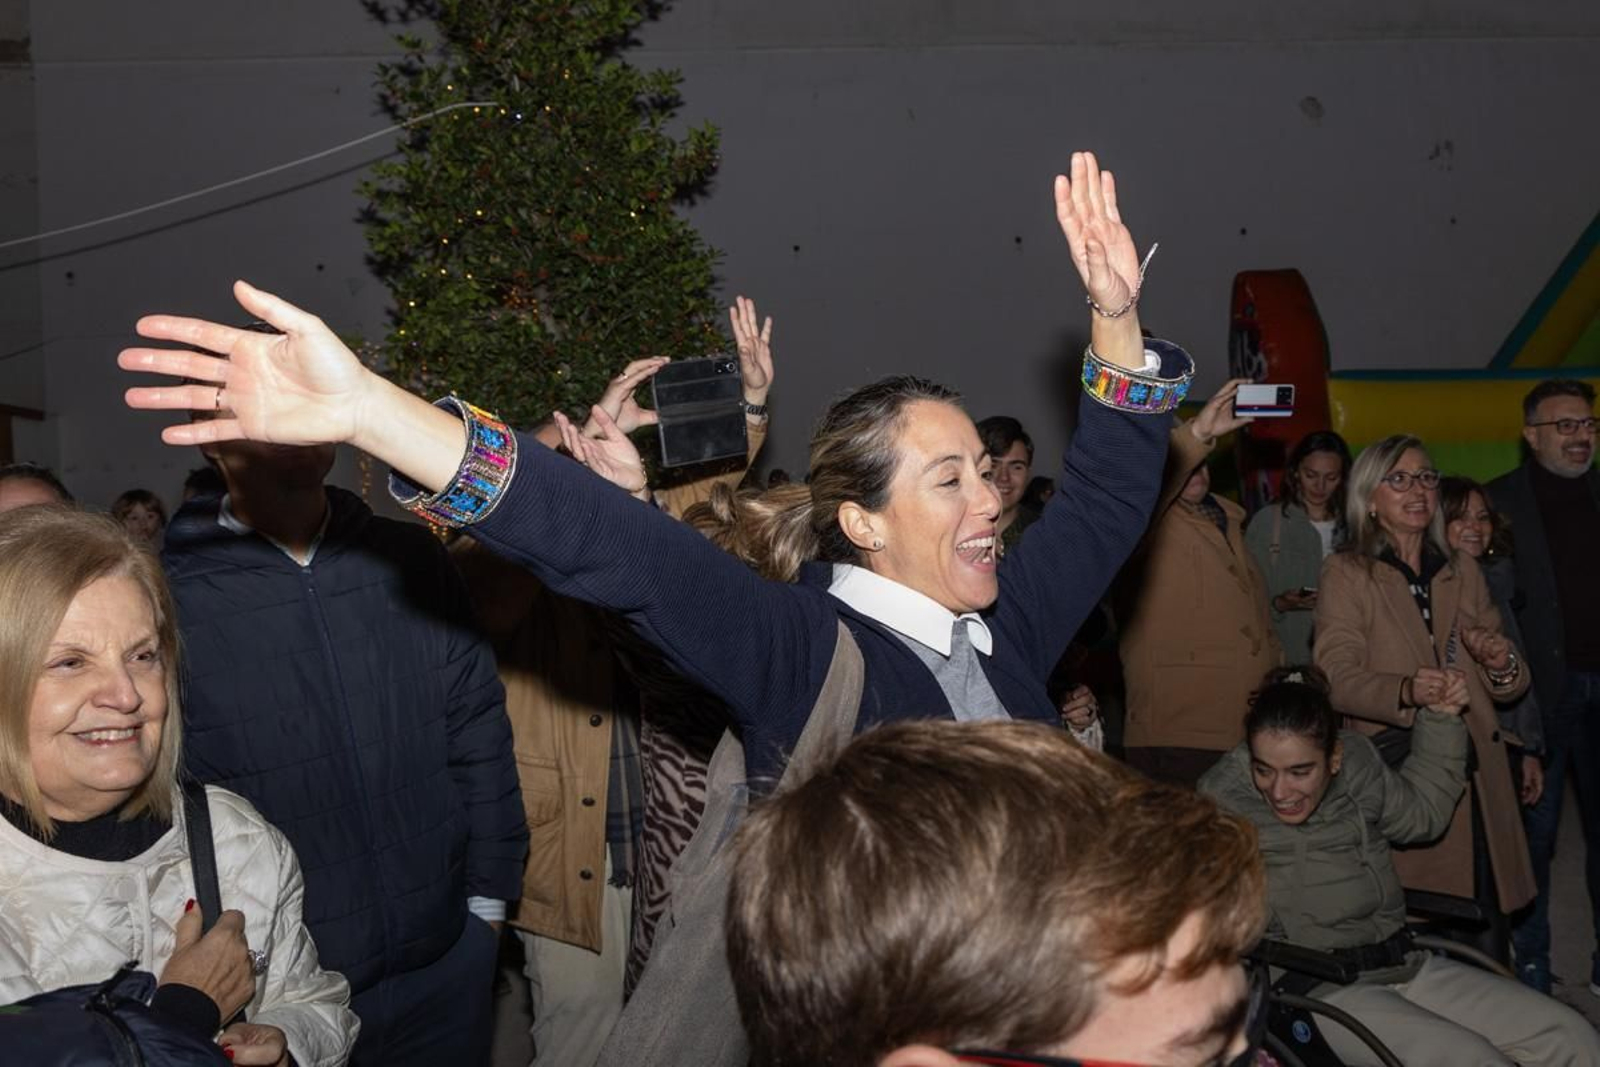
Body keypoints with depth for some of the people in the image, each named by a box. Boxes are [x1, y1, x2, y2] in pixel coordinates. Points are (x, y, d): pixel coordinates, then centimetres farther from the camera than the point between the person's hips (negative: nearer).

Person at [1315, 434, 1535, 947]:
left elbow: (1508, 687, 20)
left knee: (1485, 940, 0)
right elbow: (1336, 676, -12)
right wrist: (1405, 691, -30)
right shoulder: (1346, 573, 2)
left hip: (1474, 774, 5)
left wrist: (1502, 665, -4)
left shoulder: (1463, 570, 18)